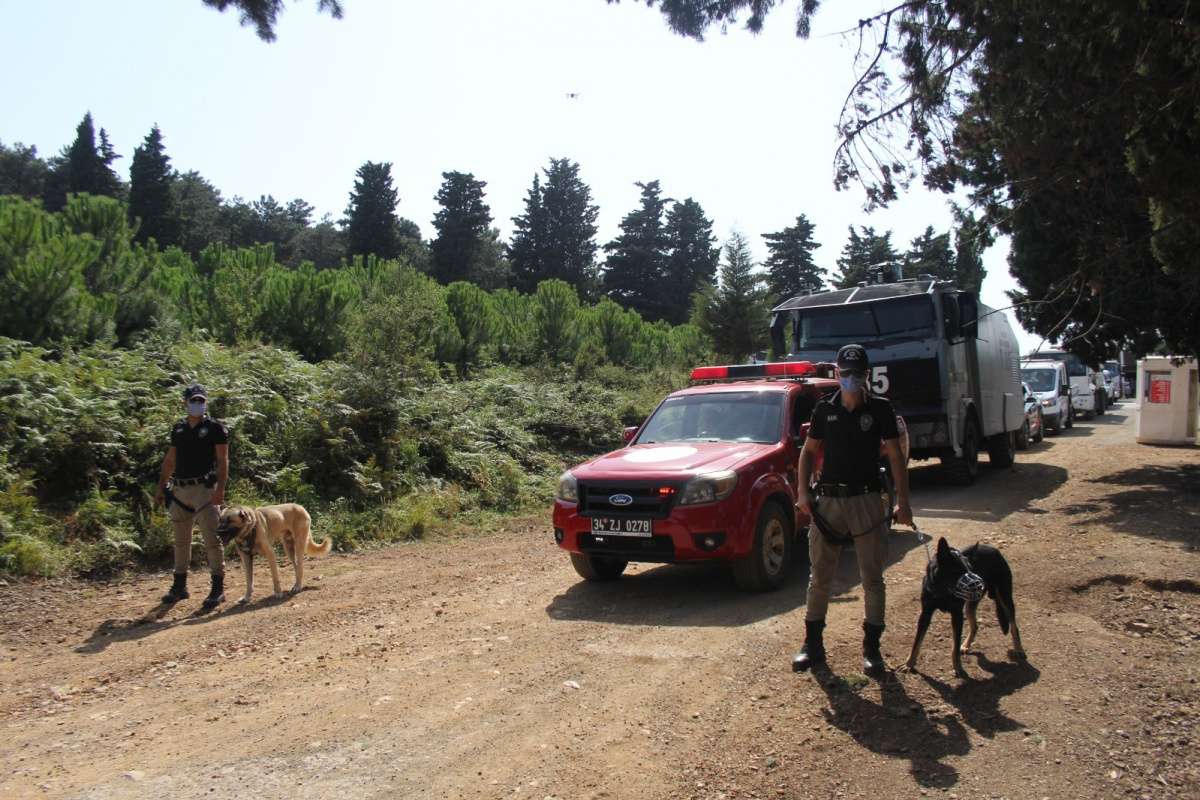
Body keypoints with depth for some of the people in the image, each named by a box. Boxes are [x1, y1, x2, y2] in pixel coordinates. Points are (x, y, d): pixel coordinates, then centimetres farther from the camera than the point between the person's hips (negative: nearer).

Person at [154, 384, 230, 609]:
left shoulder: (215, 428, -2)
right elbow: (169, 460, 18)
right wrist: (161, 487, 12)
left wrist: (220, 489, -18)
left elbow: (223, 461, -8)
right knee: (181, 541, 13)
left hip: (204, 489, -6)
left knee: (212, 539, -8)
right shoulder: (178, 428, 14)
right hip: (180, 489, 6)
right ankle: (179, 586, 24)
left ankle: (218, 588, -3)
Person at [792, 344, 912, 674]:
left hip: (867, 501, -2)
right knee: (819, 576, 7)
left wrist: (903, 501, -10)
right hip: (827, 500, 2)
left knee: (872, 577, 5)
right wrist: (803, 491, -2)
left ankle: (871, 647, 17)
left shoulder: (879, 409, -1)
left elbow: (895, 456, -2)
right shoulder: (824, 409, 5)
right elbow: (809, 451, 11)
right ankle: (813, 645, 18)